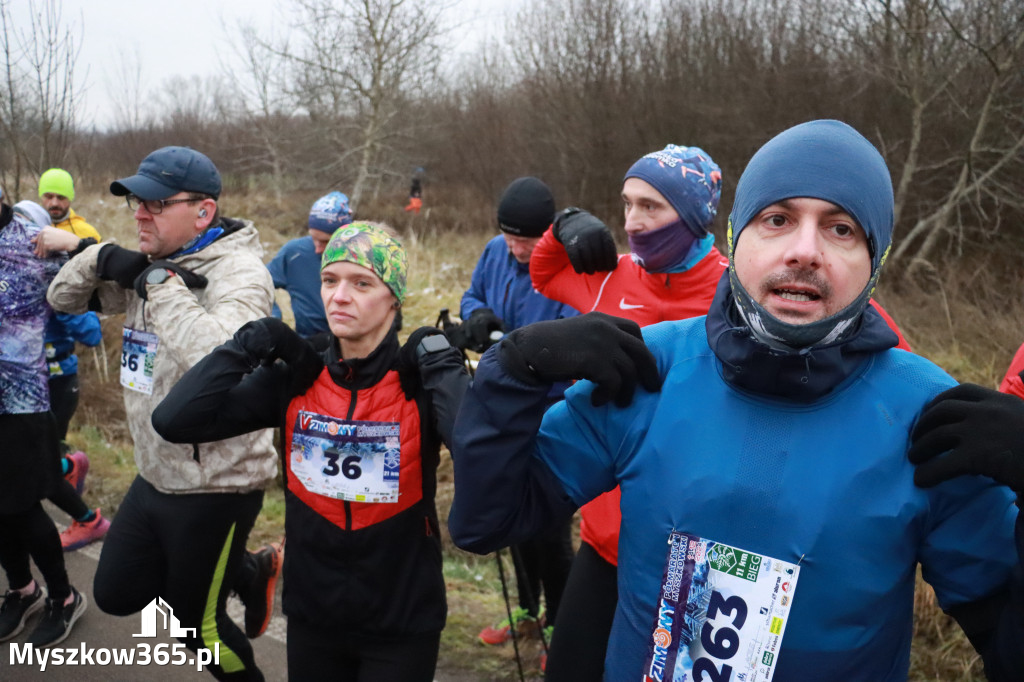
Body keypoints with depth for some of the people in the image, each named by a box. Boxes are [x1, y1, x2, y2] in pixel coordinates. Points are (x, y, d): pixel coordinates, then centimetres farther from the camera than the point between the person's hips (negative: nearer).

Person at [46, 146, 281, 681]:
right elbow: (62, 299, 14)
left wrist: (163, 285, -27)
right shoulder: (148, 266, 4)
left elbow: (218, 357, -39)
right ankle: (253, 572, 33)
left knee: (198, 626, 8)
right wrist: (100, 258, -6)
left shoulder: (238, 270, -21)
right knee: (116, 594, 21)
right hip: (155, 476, 8)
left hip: (217, 486, -8)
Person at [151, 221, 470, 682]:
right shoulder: (296, 379, -5)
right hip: (311, 615, 3)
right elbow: (173, 421, -12)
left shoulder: (420, 382, -14)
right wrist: (250, 346, -14)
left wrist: (442, 362, -25)